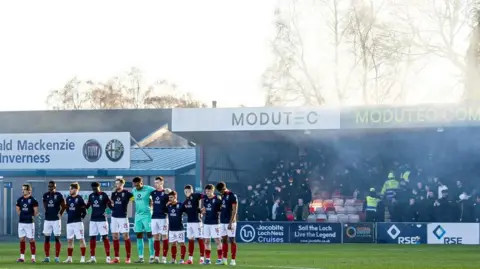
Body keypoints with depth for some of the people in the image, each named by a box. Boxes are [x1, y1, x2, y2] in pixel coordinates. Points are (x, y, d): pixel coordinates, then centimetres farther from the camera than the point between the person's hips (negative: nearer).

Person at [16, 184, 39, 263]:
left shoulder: (32, 200, -8)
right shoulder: (20, 200, 6)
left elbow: (36, 211, -5)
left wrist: (32, 217, 0)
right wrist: (23, 215, 11)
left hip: (29, 222, -5)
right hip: (21, 222, 5)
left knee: (31, 239, -2)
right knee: (22, 239, 7)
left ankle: (33, 257, 3)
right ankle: (22, 257, 11)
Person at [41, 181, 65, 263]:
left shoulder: (58, 195, -6)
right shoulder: (45, 195, 5)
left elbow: (63, 206, 3)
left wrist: (60, 214, 0)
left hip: (56, 220, -4)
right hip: (47, 219, 4)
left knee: (57, 238, -1)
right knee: (47, 238, 2)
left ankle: (57, 257, 2)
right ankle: (47, 257, 7)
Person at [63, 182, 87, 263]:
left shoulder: (79, 198, -6)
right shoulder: (68, 199, 11)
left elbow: (84, 210, -6)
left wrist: (81, 217, -10)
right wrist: (69, 216, 13)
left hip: (78, 222, -6)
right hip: (69, 222, 6)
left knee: (81, 239, -5)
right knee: (70, 240, 9)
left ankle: (83, 257, -3)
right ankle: (69, 258, 15)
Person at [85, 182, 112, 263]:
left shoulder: (104, 195, -7)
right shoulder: (91, 196, 9)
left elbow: (110, 205, -6)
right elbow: (87, 206, 17)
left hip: (102, 219, -5)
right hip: (93, 220, 5)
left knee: (105, 237, -6)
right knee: (92, 238, 6)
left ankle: (108, 257, -5)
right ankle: (92, 257, 13)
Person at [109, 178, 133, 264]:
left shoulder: (126, 193, -5)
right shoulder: (114, 193, 12)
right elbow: (112, 204, 15)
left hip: (123, 217, -6)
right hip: (114, 217, 6)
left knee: (125, 236, -4)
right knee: (115, 237, 5)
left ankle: (128, 257, 1)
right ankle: (116, 258, 10)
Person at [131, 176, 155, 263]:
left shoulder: (149, 189, -12)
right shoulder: (134, 190, 7)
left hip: (147, 215, -6)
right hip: (138, 215, 6)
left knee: (150, 235, -4)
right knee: (139, 236, 5)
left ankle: (152, 256, -2)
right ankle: (140, 257, 10)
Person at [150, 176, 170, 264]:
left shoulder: (165, 193, -5)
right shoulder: (153, 193, 10)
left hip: (163, 218, -5)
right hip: (154, 218, 5)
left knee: (164, 237, -2)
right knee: (156, 237, 5)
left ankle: (164, 258, -1)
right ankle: (156, 257, 8)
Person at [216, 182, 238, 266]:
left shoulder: (232, 196, -10)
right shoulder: (223, 196, 13)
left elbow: (234, 210, -14)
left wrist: (231, 222, -19)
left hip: (230, 222, -7)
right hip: (223, 222, 7)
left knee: (232, 240, -4)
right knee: (224, 240, 7)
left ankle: (233, 260, -2)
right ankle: (224, 259, 11)